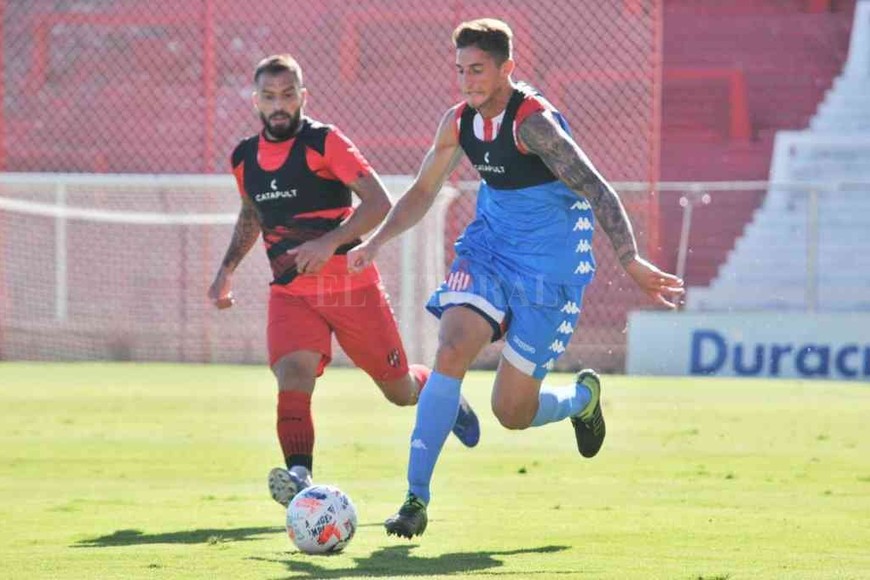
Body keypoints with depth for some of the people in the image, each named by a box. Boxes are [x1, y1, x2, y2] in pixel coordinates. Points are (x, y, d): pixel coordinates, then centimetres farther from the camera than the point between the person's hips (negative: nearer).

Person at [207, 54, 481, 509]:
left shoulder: (324, 142, -10)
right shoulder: (244, 158, 6)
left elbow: (379, 202, -17)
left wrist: (330, 241, -29)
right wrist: (226, 271, 16)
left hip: (353, 286, -3)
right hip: (291, 293, 3)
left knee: (401, 391, 10)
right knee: (292, 381, -25)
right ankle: (299, 478, -36)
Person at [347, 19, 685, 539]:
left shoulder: (533, 122, -22)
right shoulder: (459, 122, 1)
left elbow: (597, 191, -28)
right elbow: (423, 192, 17)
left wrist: (631, 262, -38)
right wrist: (377, 242, 5)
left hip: (550, 265, -5)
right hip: (488, 252, 5)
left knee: (512, 413, -2)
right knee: (450, 353, -20)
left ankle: (583, 397, 34)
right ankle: (417, 499, -18)